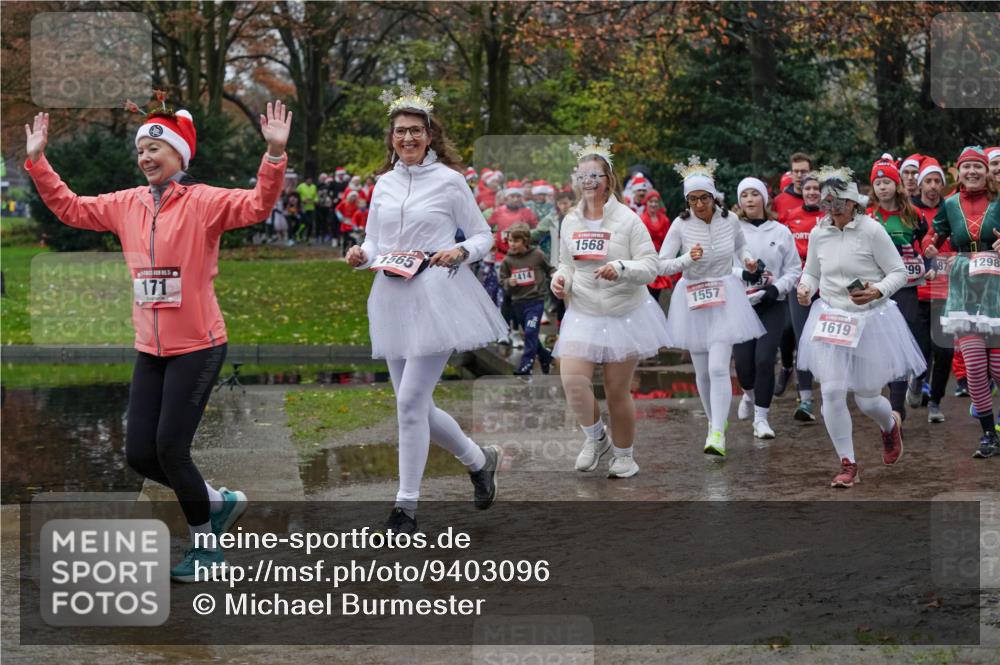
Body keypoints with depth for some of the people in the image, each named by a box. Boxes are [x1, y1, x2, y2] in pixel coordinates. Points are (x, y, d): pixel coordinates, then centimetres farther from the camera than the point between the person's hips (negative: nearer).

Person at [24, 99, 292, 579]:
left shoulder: (203, 202, -11)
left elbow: (258, 205, -24)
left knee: (170, 449, -4)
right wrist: (37, 161, 8)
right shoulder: (126, 204, 7)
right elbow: (70, 209, 15)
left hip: (197, 347, -6)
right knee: (139, 454, 6)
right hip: (150, 350, 7)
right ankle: (219, 502, 29)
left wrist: (275, 154, -37)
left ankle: (204, 547, 17)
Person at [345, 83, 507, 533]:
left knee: (410, 400, -10)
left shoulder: (449, 180, -2)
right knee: (416, 404, 8)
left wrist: (460, 252, -17)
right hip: (393, 297, 6)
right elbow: (374, 243, 17)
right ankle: (479, 460, 32)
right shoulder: (384, 184, 12)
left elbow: (483, 236, 3)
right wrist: (360, 255, -5)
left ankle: (407, 505, -1)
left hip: (435, 297, -6)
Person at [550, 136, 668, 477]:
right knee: (572, 378, -17)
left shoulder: (627, 219, -9)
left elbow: (650, 267, -11)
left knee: (617, 390, 3)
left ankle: (624, 455, 25)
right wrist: (560, 279, -5)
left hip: (625, 314, -3)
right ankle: (595, 437, 11)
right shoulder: (570, 222, 5)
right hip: (583, 315, 3)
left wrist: (620, 268, -29)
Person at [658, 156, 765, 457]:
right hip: (693, 298, 1)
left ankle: (717, 435, -16)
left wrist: (747, 259, -3)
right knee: (702, 372, 10)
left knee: (718, 367, -15)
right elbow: (661, 265, -10)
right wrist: (687, 259, -26)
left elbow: (740, 244, 18)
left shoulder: (730, 219, -5)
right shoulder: (680, 225, -11)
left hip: (725, 297, -1)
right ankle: (716, 419, 33)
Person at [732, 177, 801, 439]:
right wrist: (743, 273, -19)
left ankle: (761, 418, -2)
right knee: (743, 360, -3)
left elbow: (794, 270, 6)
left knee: (764, 358, -13)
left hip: (772, 305, 0)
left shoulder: (781, 232, 5)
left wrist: (777, 288, -11)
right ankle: (749, 394, 34)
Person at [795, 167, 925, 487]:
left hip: (870, 321, -3)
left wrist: (877, 291, -25)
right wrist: (805, 288, -7)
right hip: (829, 321, 3)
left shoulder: (872, 230, -13)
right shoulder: (818, 233, 0)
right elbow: (811, 272, 15)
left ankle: (890, 426, 44)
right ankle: (848, 465, 6)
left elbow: (899, 272, -7)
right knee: (831, 392, -9)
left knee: (867, 399, 5)